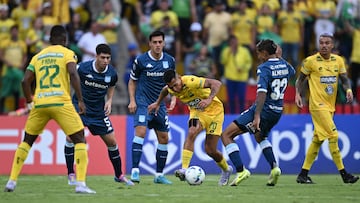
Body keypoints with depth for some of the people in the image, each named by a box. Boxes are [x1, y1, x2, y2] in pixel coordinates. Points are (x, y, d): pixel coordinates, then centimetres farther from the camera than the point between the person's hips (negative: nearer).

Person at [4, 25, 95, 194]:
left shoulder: (38, 56, 18)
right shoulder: (67, 53, 7)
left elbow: (25, 81, 9)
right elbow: (73, 75, -10)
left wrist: (29, 104, 20)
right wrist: (80, 100, -9)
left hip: (39, 104, 4)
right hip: (60, 103, -4)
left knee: (27, 141, 21)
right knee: (80, 140, 3)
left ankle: (12, 181, 16)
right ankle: (80, 184, -12)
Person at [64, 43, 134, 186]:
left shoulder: (111, 73, -9)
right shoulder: (82, 68, -20)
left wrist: (109, 101, -2)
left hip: (99, 111, 3)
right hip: (79, 106, -3)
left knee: (111, 142, 4)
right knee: (71, 137, -20)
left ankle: (119, 175, 23)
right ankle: (71, 175, -6)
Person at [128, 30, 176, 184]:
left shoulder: (170, 60, 3)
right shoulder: (141, 60, -7)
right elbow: (132, 81, 4)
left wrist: (173, 98, 3)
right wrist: (132, 101, -6)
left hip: (160, 104, 5)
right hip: (143, 102, -5)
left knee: (164, 138, 5)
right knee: (140, 131, -24)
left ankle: (159, 175, 16)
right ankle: (135, 171, -25)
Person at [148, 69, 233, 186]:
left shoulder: (191, 81, -33)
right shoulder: (171, 89, -11)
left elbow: (216, 83, -38)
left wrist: (209, 99, -50)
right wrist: (157, 103, 17)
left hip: (213, 110, -5)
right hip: (196, 111, 5)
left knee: (210, 150, -3)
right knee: (191, 133, -28)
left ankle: (226, 170, 27)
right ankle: (184, 169, -34)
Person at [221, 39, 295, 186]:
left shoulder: (264, 68, -16)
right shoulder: (285, 65, 6)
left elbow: (262, 93, -27)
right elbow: (292, 72, 33)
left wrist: (257, 116, -32)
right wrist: (279, 57, 32)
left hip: (263, 110, -8)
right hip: (277, 112, 8)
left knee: (226, 135, -2)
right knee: (260, 137, 37)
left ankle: (241, 170, -13)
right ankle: (274, 167, 16)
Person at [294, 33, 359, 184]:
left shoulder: (338, 60, 8)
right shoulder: (310, 61, -5)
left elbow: (344, 79, 10)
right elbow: (300, 79, 4)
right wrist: (298, 94, -11)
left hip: (330, 106, 6)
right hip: (317, 105, -6)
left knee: (318, 140, 9)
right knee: (333, 136, -14)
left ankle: (303, 174, 16)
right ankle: (343, 173, -12)